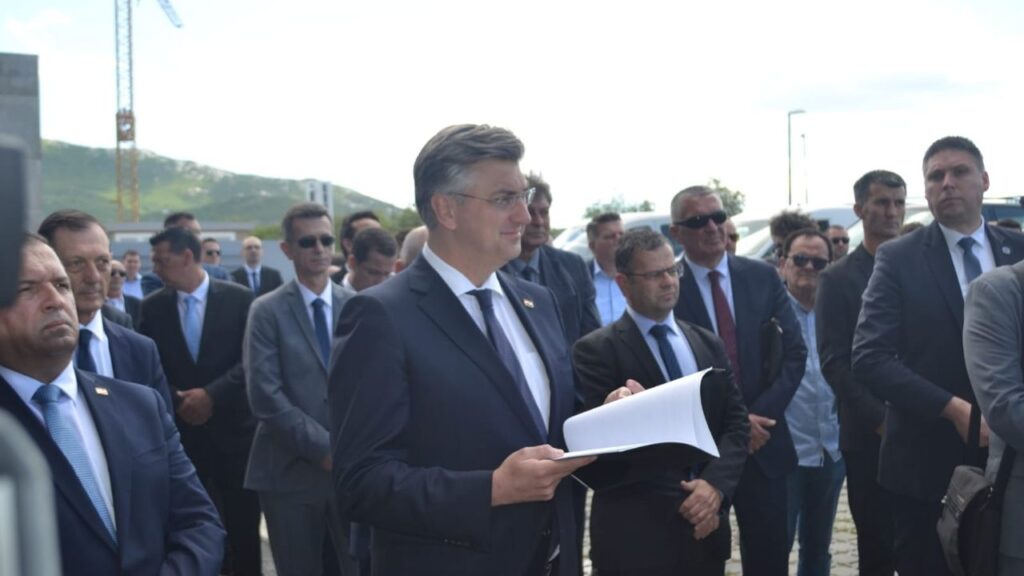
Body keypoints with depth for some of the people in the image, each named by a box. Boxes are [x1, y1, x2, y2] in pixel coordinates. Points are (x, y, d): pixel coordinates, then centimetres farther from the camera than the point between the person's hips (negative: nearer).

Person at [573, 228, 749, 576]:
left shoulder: (708, 344, 11)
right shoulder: (596, 350, -6)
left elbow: (736, 423, 5)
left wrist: (715, 484, -10)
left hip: (705, 528, 5)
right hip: (634, 535, -5)